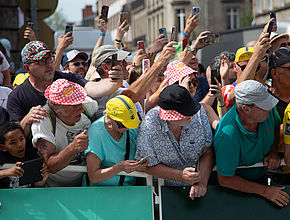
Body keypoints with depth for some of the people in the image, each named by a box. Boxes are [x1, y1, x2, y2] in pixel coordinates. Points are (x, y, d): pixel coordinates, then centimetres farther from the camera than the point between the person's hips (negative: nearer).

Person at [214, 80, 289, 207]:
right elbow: (224, 179, -26)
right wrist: (264, 190, -26)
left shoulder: (268, 110, -15)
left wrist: (273, 152, -7)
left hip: (261, 176, 5)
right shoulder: (228, 135, -34)